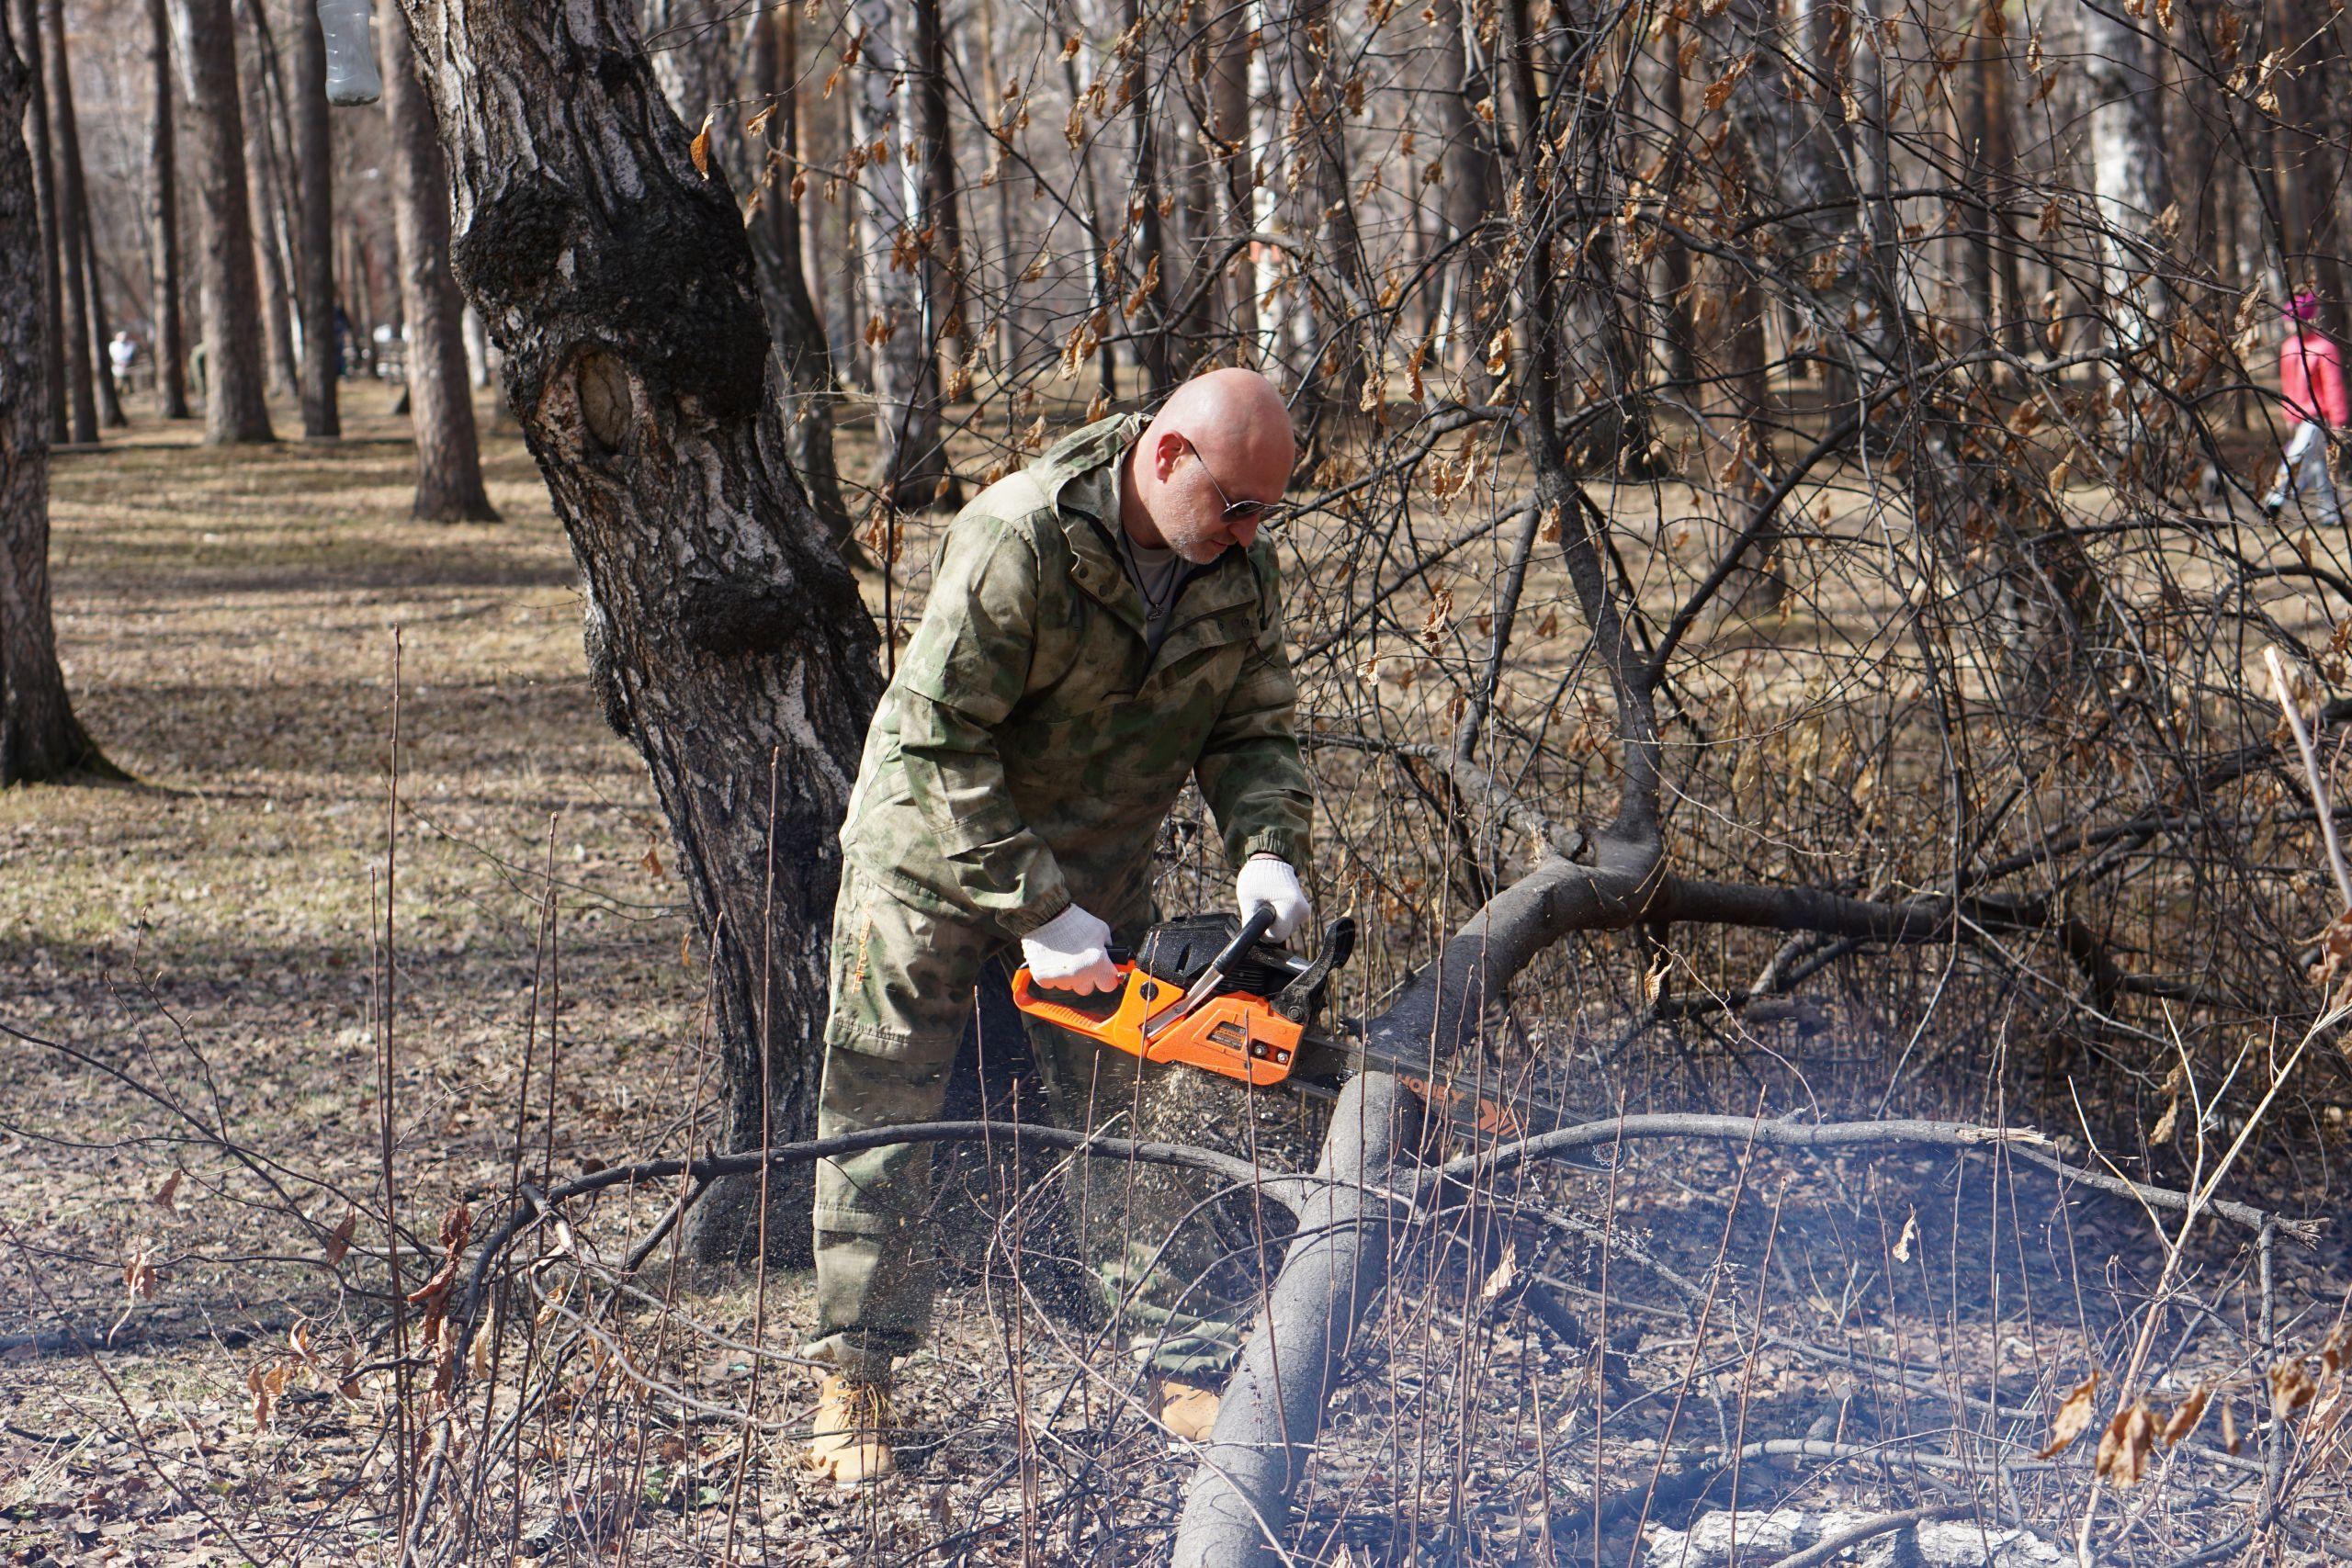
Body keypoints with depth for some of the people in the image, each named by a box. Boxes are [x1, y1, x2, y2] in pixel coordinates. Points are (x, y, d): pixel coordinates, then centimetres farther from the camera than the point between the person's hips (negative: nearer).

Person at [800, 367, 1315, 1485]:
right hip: (935, 854, -5)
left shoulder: (1240, 570, -10)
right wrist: (1034, 910, -29)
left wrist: (1267, 855, -22)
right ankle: (854, 1379, 10)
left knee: (1137, 1115, 4)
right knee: (883, 1112, 2)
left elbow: (1252, 730, -2)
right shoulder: (1018, 539, -30)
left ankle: (1188, 1367, 10)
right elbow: (936, 742, -29)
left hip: (1100, 875, 5)